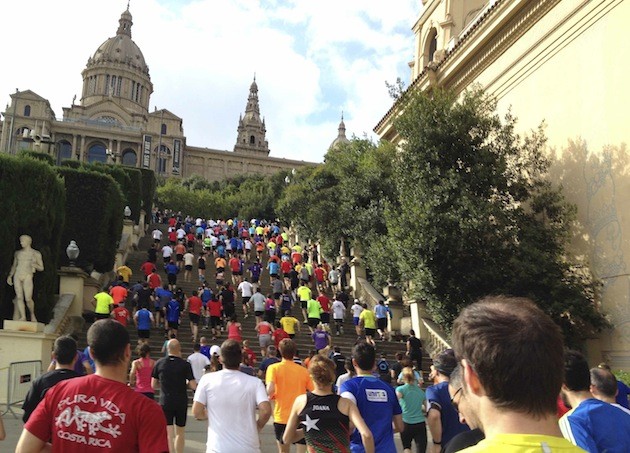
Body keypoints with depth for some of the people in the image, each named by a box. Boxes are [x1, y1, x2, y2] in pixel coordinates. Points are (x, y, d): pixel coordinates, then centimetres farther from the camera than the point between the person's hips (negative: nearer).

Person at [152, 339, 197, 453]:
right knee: (180, 433, 17)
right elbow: (194, 386, -10)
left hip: (165, 402, 0)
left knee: (169, 434, -2)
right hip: (181, 402, 0)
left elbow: (154, 385, 4)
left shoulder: (160, 363, -2)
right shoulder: (185, 364, -8)